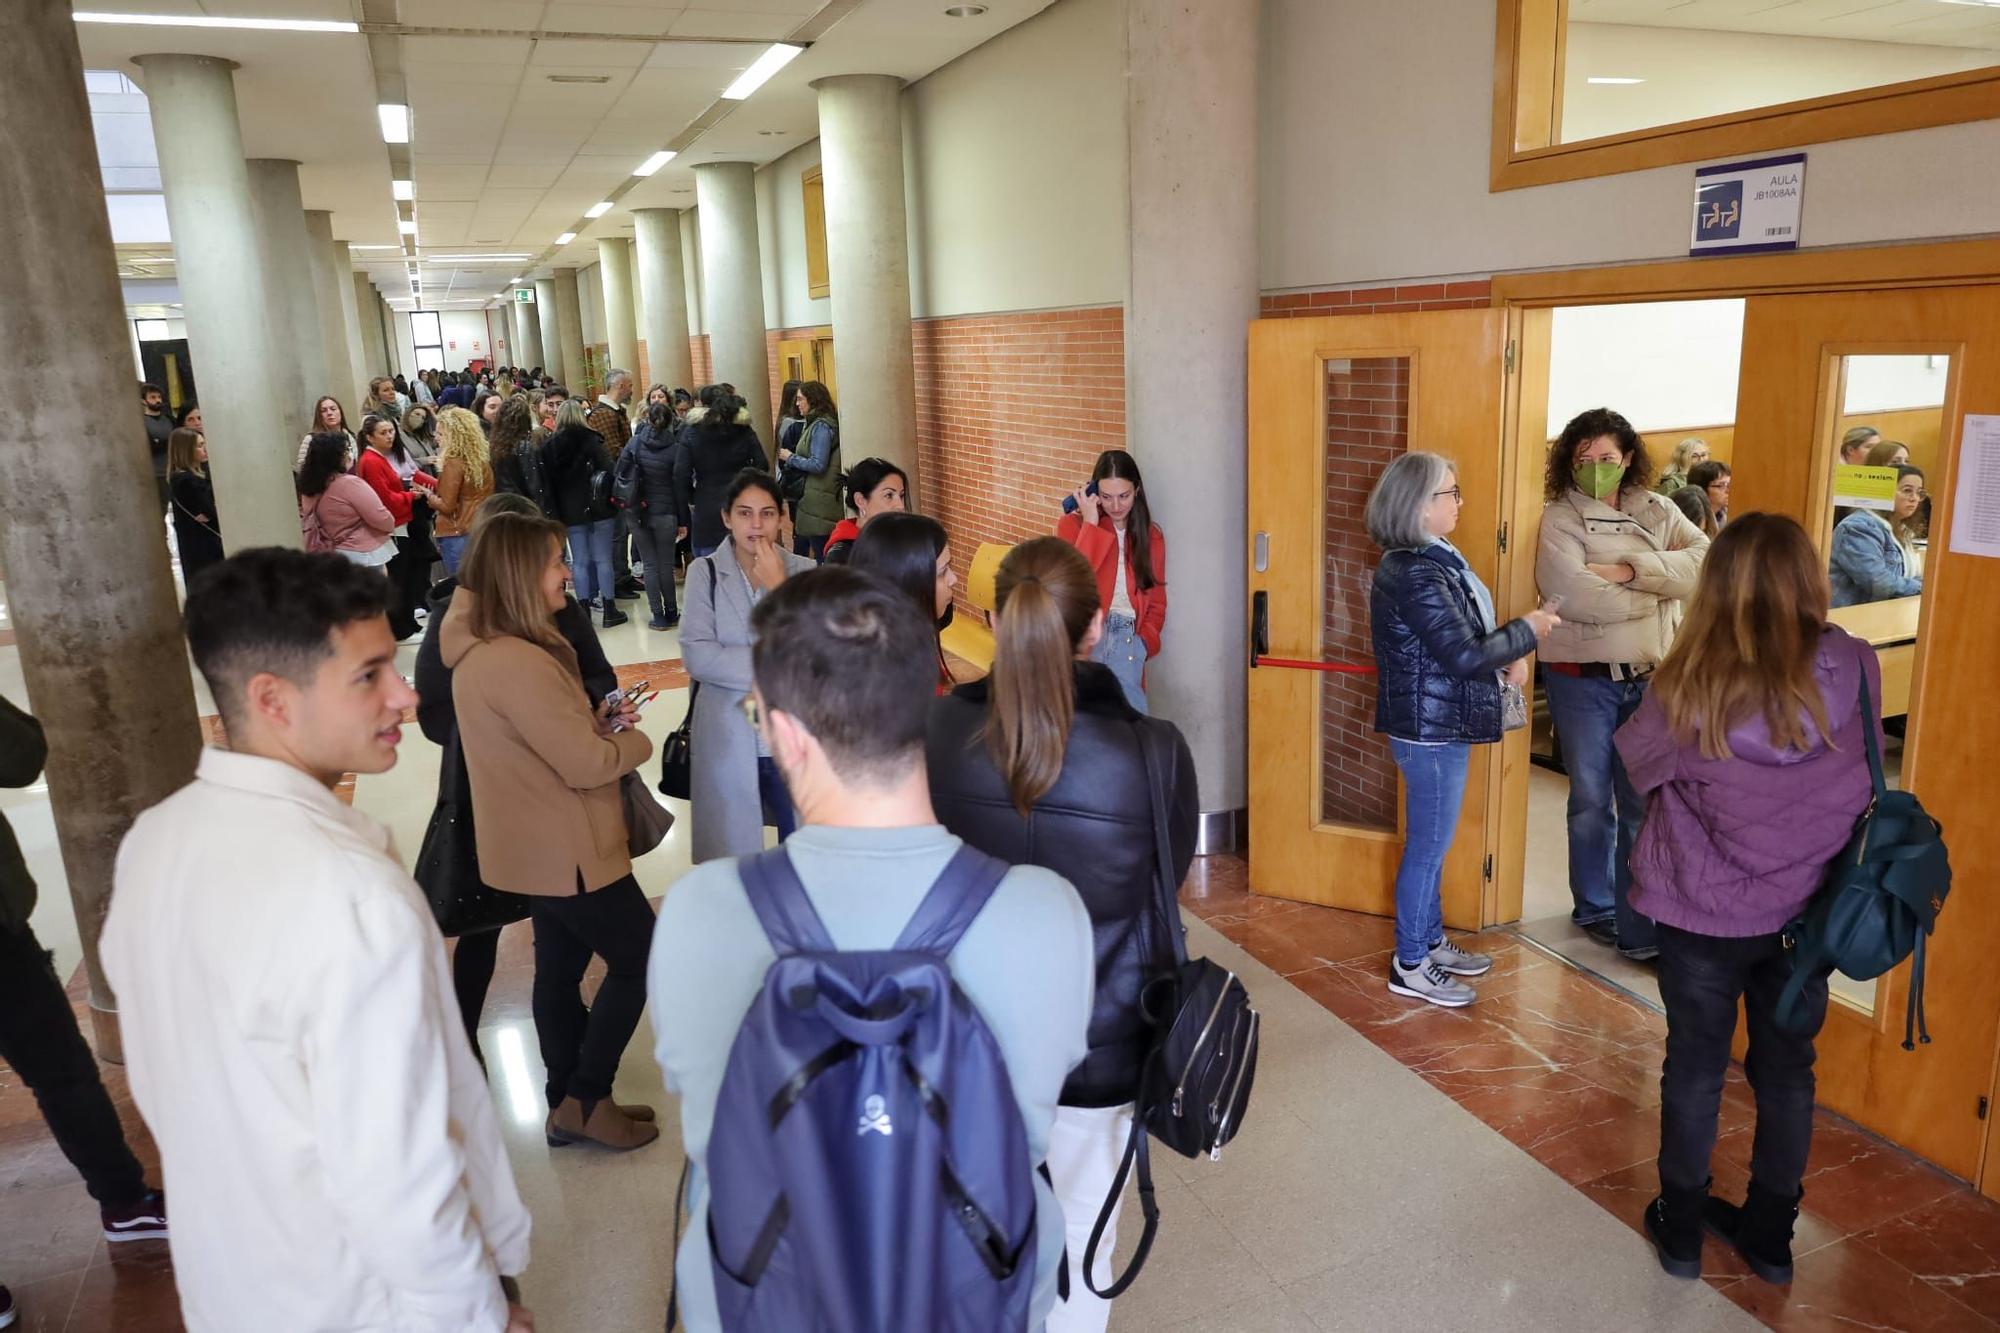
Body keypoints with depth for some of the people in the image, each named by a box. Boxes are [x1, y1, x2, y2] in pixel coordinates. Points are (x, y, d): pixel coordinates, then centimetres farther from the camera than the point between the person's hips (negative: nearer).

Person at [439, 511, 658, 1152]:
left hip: (538, 846, 10)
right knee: (638, 959, 4)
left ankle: (569, 1102, 31)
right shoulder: (516, 662, -28)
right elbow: (586, 764, -26)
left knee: (560, 965, 19)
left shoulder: (480, 649, 5)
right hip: (565, 852, -10)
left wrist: (596, 721, 0)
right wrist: (634, 739, -7)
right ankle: (583, 1103, 12)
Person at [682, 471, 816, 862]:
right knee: (731, 856, 11)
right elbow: (696, 656, -12)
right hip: (728, 737, -1)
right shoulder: (705, 573, -2)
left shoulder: (803, 571, 1)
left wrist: (778, 587, -15)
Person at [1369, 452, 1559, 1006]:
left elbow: (1464, 633, 16)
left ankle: (1431, 942, 34)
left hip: (1440, 725, 10)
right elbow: (1464, 655, -24)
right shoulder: (1416, 574, -23)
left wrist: (1508, 657, -2)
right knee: (1428, 846, 1)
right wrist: (1527, 631, -9)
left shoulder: (1429, 561, 9)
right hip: (1431, 731, -10)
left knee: (1430, 842, 20)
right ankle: (1410, 966, 14)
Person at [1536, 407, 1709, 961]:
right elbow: (1572, 595, -21)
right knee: (1591, 801, 11)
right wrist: (1662, 582, -9)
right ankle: (1594, 908, 28)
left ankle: (1640, 927, 12)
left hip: (1652, 678, 3)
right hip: (1584, 678, -3)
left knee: (1646, 805, 4)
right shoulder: (1560, 517, -6)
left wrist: (1630, 570, -21)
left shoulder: (1658, 511, 6)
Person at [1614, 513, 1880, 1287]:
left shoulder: (1692, 686, -20)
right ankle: (1770, 1236, 34)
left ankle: (1681, 1230, 29)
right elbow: (1867, 780, 3)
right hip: (1808, 912, 3)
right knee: (1787, 1069, 18)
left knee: (1695, 1065, 14)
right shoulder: (1855, 668, -12)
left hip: (1703, 914, -2)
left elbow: (1631, 767, -3)